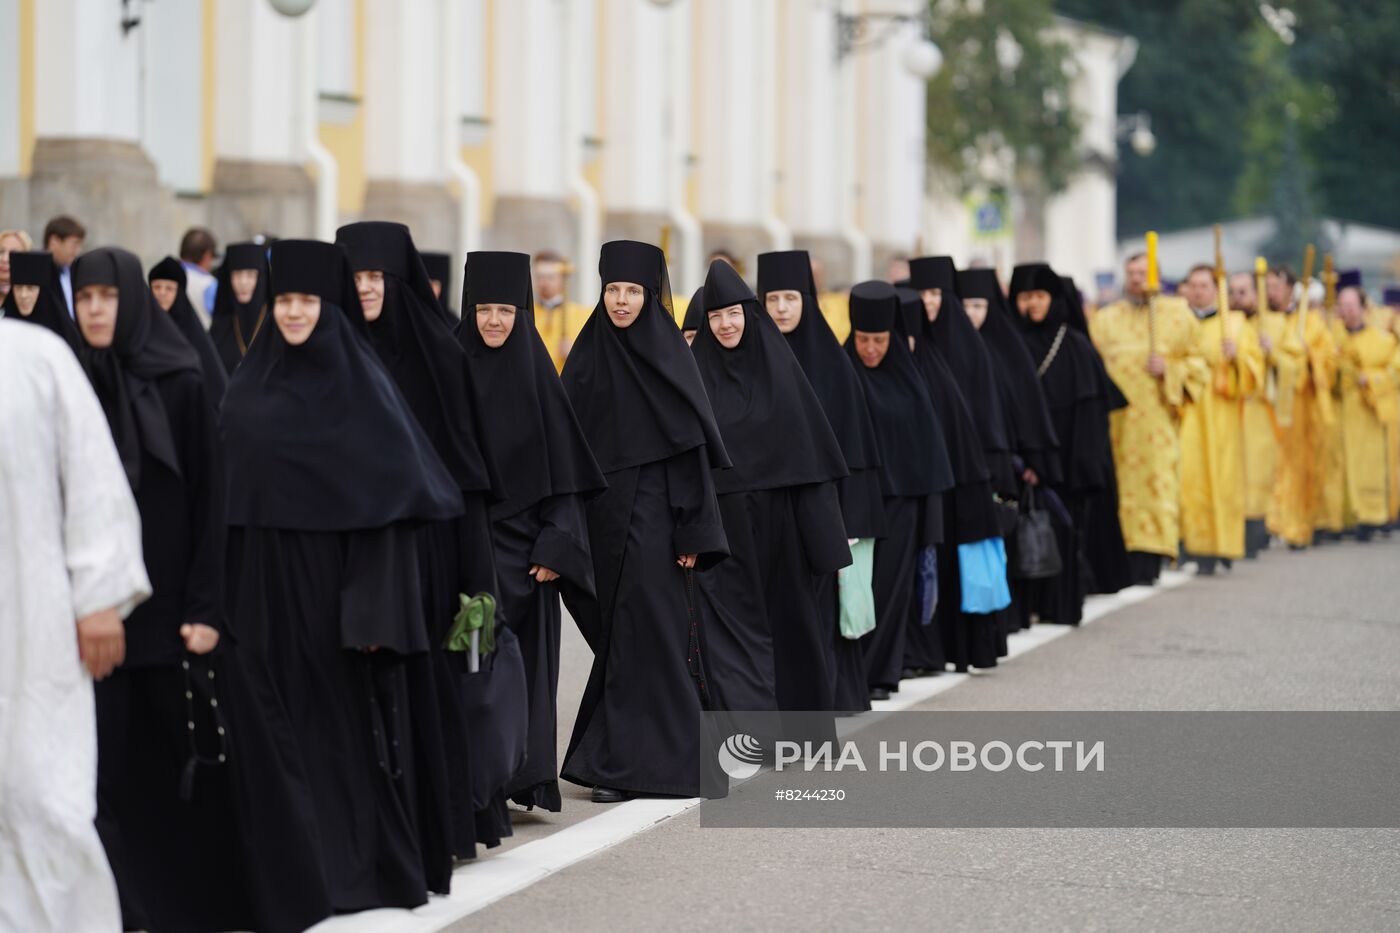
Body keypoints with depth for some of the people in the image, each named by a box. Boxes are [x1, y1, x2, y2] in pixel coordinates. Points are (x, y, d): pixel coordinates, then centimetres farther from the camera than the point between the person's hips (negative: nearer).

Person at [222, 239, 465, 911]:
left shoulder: (360, 379, -7)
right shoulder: (252, 380, 10)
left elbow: (396, 490, -11)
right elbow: (231, 484, 14)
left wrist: (375, 607, -18)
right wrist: (231, 595, 8)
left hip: (335, 576, -5)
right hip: (265, 578, 5)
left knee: (345, 713, -2)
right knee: (281, 713, 6)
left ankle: (361, 865, 6)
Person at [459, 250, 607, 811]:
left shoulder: (536, 372, 2)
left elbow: (562, 469, 1)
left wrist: (556, 546, -8)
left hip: (523, 539, 0)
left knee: (528, 660, 0)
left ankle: (529, 781, 6)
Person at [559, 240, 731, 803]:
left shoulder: (668, 355, -3)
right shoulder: (586, 357, 8)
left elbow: (692, 446, -5)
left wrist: (693, 533, -11)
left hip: (652, 514, -4)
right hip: (600, 513, 4)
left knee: (644, 629, -7)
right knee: (614, 633, 7)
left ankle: (633, 762, -4)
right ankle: (618, 760, 15)